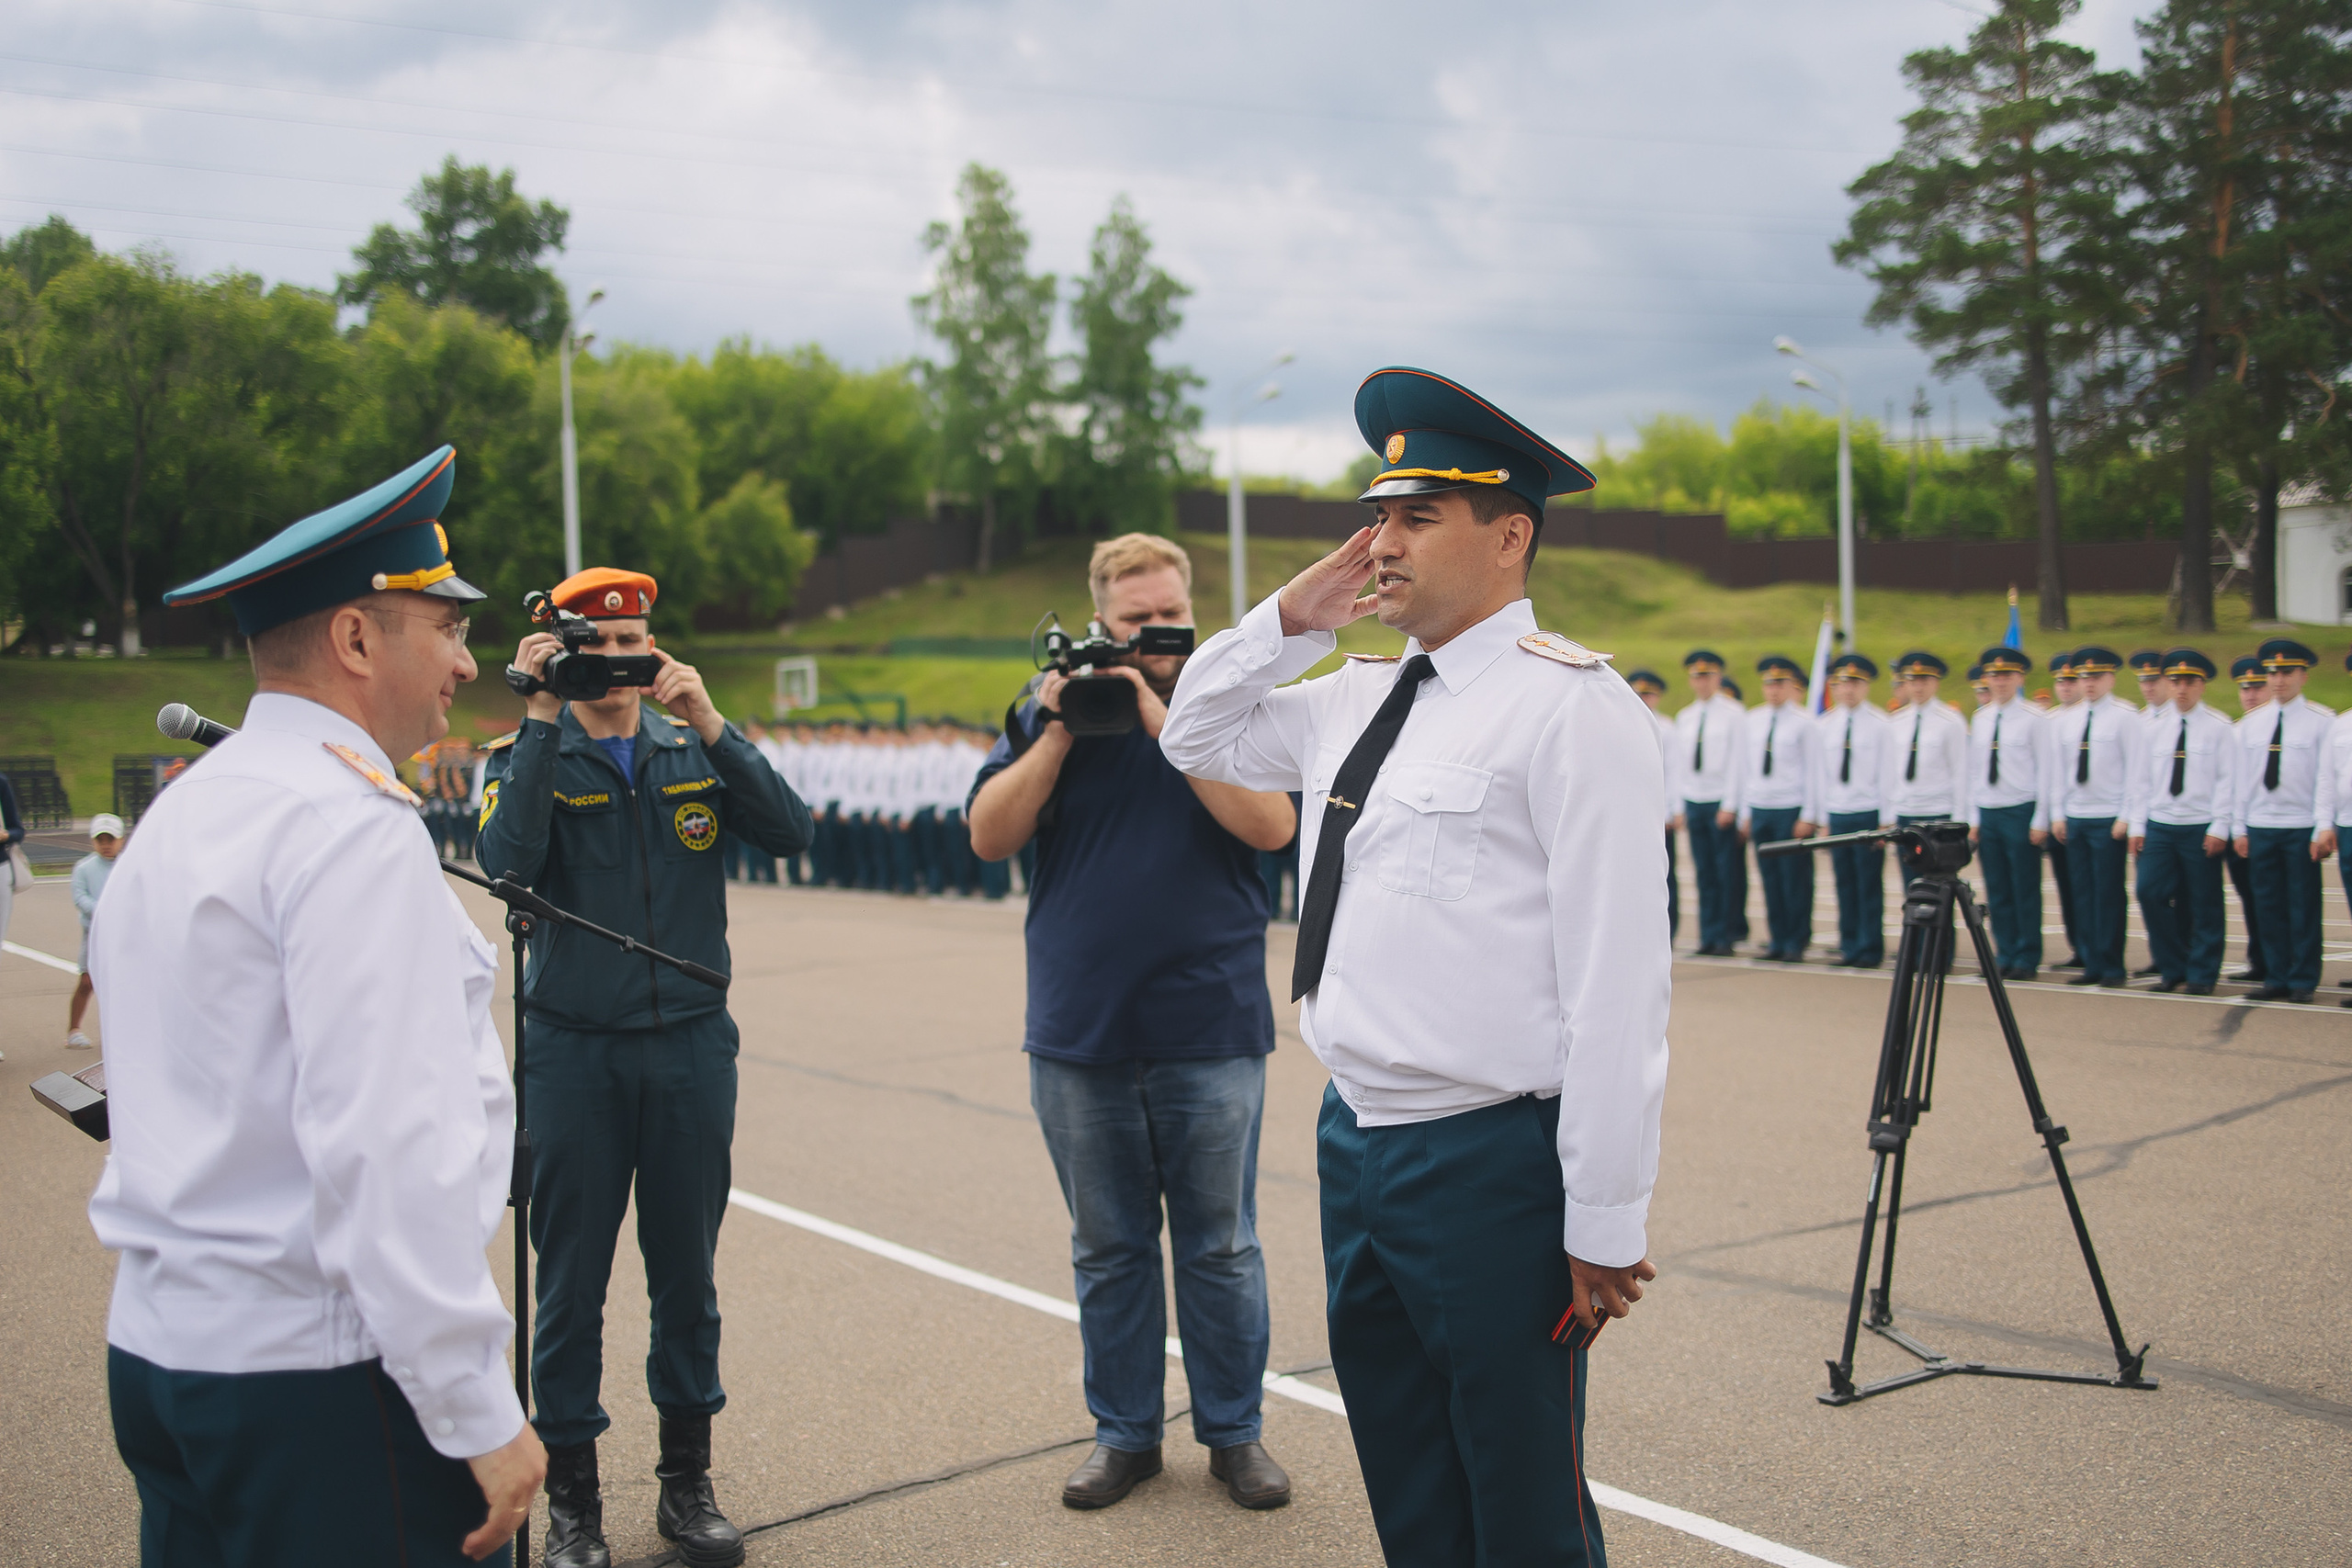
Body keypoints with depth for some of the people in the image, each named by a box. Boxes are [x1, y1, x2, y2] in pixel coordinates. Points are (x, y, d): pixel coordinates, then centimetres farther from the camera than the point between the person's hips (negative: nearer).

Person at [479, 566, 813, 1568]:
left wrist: (710, 723, -15)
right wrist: (543, 719, -17)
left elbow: (786, 832, -7)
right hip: (574, 1047, -2)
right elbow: (507, 861, -18)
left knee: (687, 1272, 10)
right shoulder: (529, 756, 2)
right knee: (571, 1278, 4)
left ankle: (687, 1478, 25)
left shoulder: (695, 748, 8)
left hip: (691, 1043, 2)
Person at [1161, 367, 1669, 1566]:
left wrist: (1606, 1222, -17)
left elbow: (1617, 980, -17)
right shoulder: (1355, 699, 11)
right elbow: (1196, 738, 27)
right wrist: (1290, 620, 9)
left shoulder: (1567, 702, -13)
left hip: (1492, 1165, -8)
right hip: (1356, 1142, 8)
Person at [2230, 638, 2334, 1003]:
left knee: (2304, 907, 1)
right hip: (2260, 827, 4)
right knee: (2270, 906, 6)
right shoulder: (2251, 724, 10)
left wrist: (2322, 829, -9)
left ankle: (2303, 981, 10)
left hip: (2301, 827, -4)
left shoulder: (2322, 721, -2)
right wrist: (2240, 827, 8)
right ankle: (2277, 978, 13)